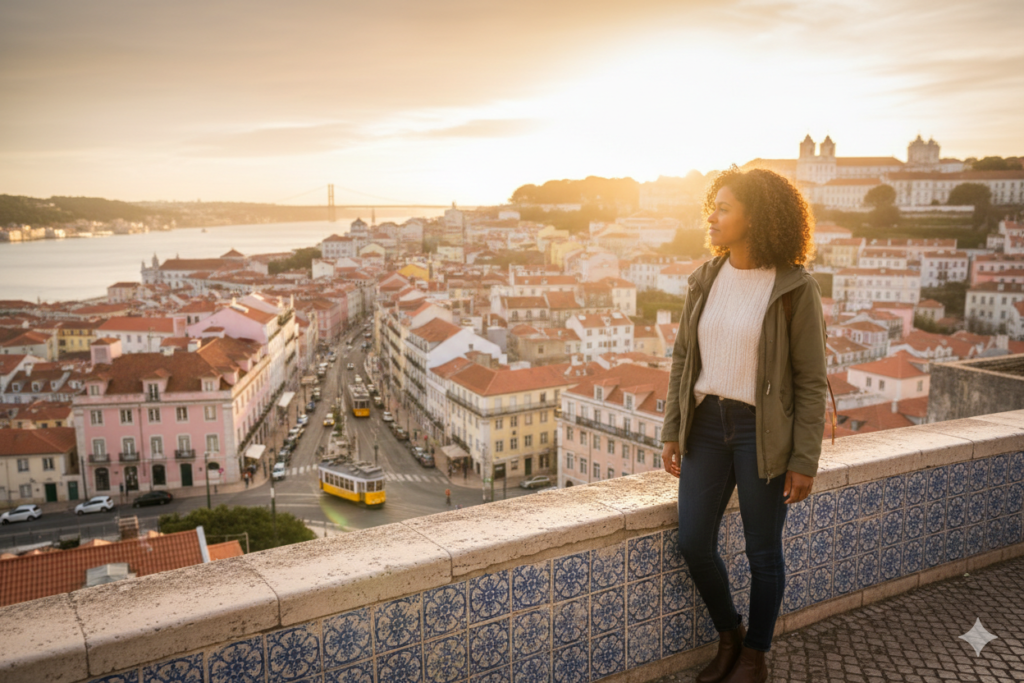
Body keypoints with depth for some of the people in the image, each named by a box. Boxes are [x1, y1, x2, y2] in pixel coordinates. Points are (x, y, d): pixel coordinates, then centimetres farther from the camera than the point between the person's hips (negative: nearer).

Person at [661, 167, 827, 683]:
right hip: (706, 424, 5)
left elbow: (810, 381, -8)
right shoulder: (705, 279, 3)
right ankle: (729, 635, 31)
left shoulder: (795, 289, -11)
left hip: (762, 431, -4)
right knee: (693, 543, 3)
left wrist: (805, 461, -9)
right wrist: (672, 431, 5)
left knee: (762, 551, 8)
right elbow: (683, 358, 8)